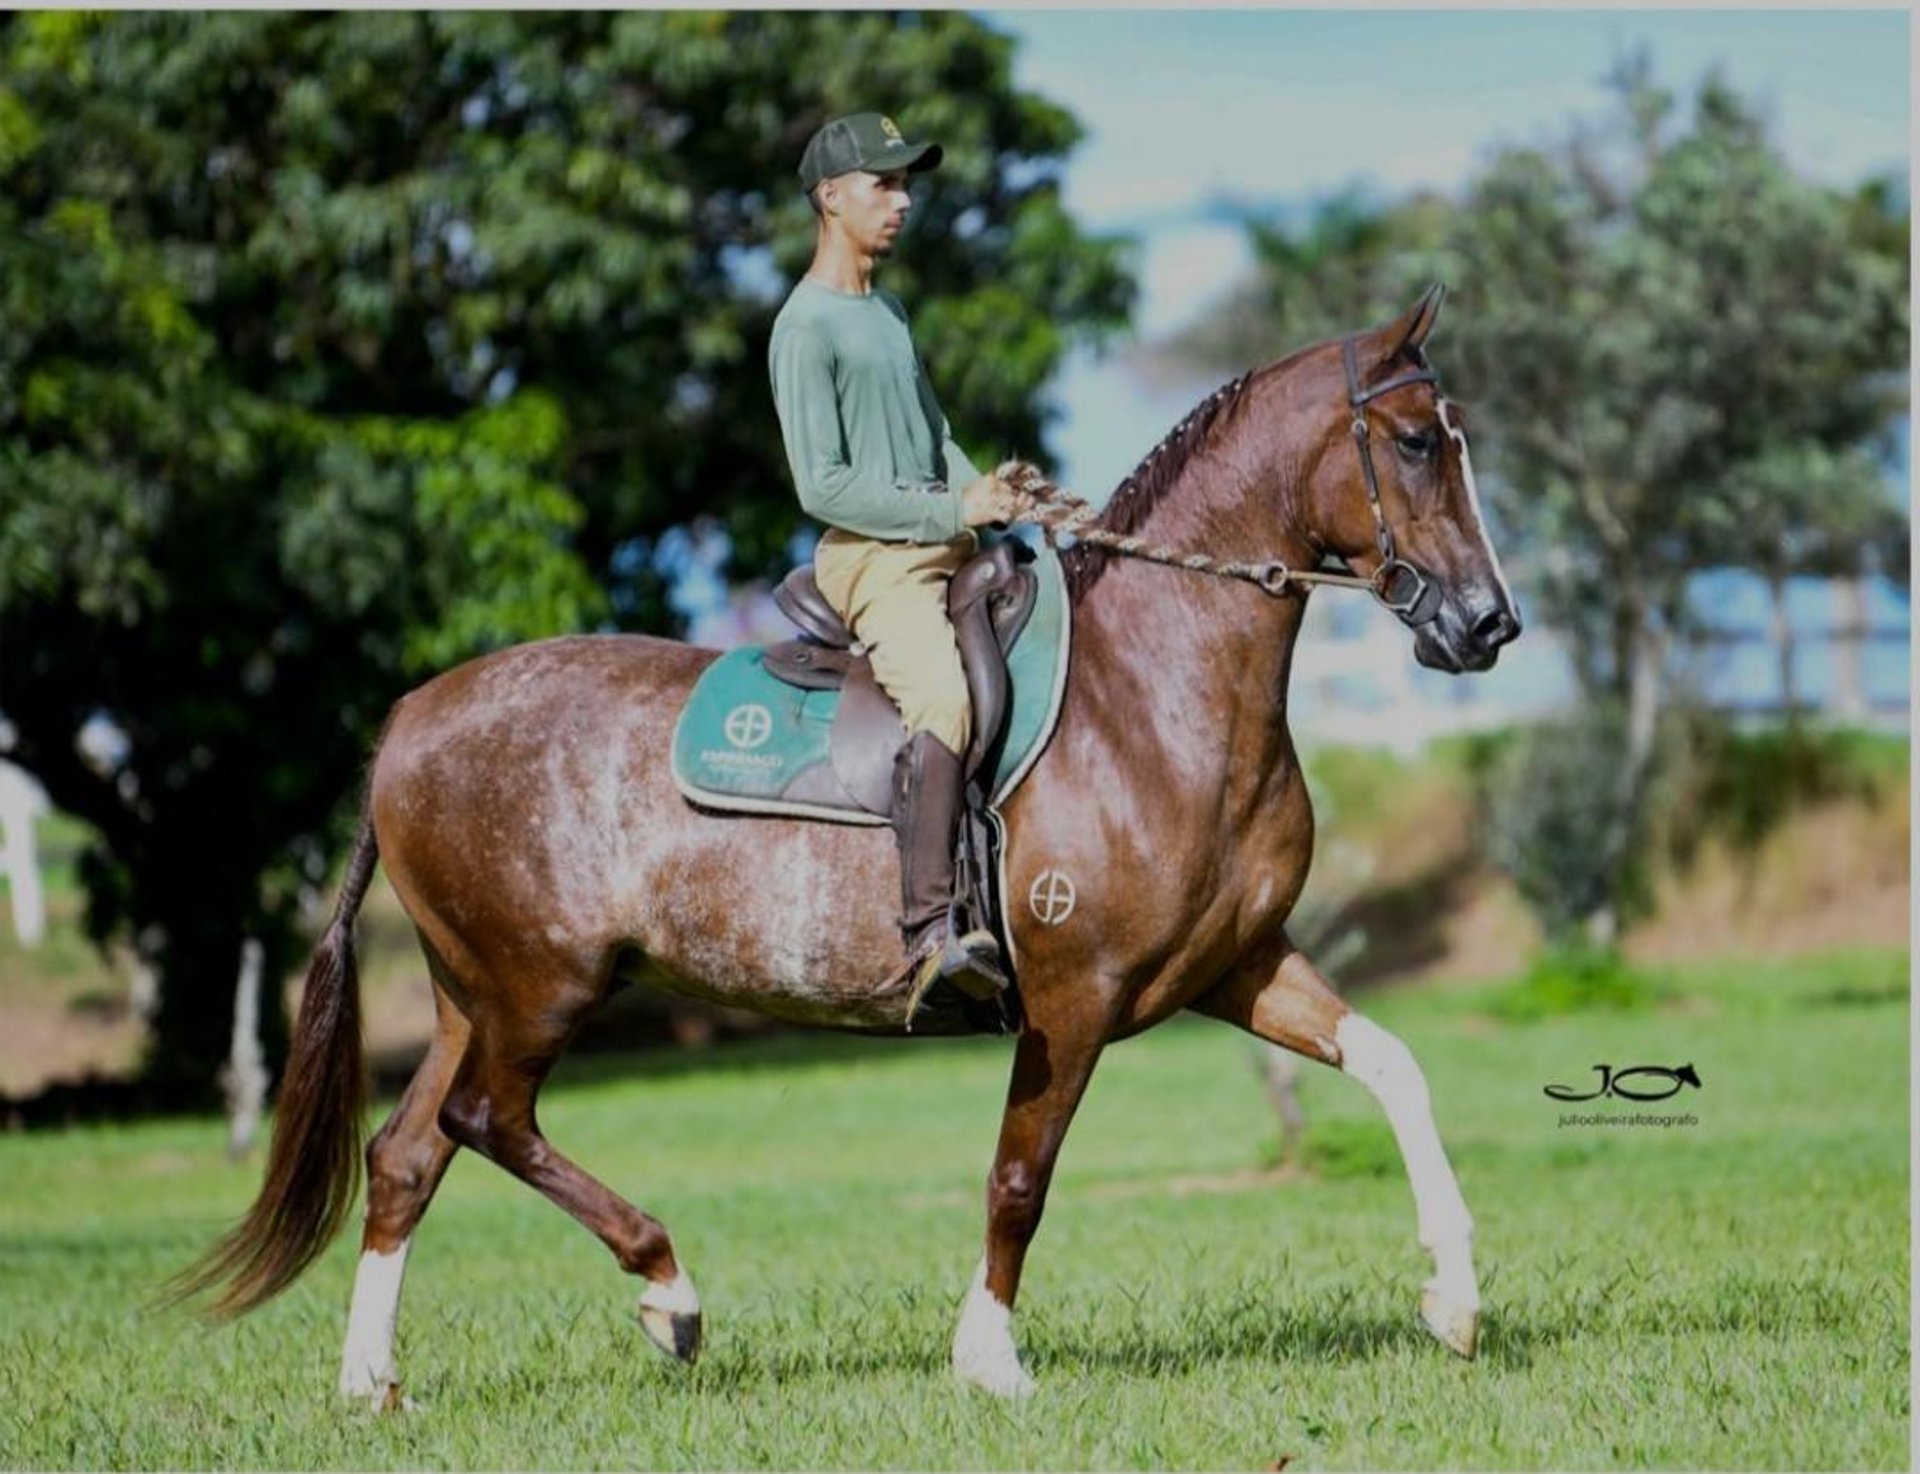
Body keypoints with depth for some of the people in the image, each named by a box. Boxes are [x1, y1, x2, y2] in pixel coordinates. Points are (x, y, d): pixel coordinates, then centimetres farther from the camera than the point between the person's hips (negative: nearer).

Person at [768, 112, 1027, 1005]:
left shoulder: (887, 311, 20)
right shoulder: (807, 328, -9)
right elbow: (824, 486, -14)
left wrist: (987, 495, 7)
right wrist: (952, 511, -16)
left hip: (946, 548, 10)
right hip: (874, 559, -10)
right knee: (943, 696, -32)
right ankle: (926, 927, -40)